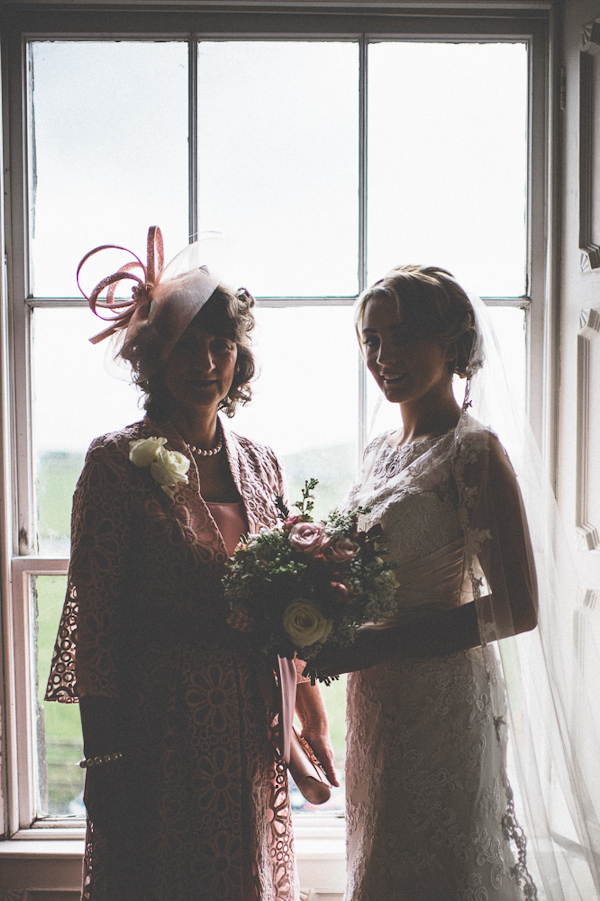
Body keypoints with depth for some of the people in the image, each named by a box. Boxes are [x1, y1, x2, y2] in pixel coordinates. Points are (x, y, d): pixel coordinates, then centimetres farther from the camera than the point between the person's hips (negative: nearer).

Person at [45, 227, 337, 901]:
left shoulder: (259, 464, 7)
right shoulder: (119, 461, -9)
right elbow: (93, 614, -10)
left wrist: (313, 719, 8)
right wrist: (104, 759, -11)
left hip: (251, 728, 5)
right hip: (159, 725, -5)